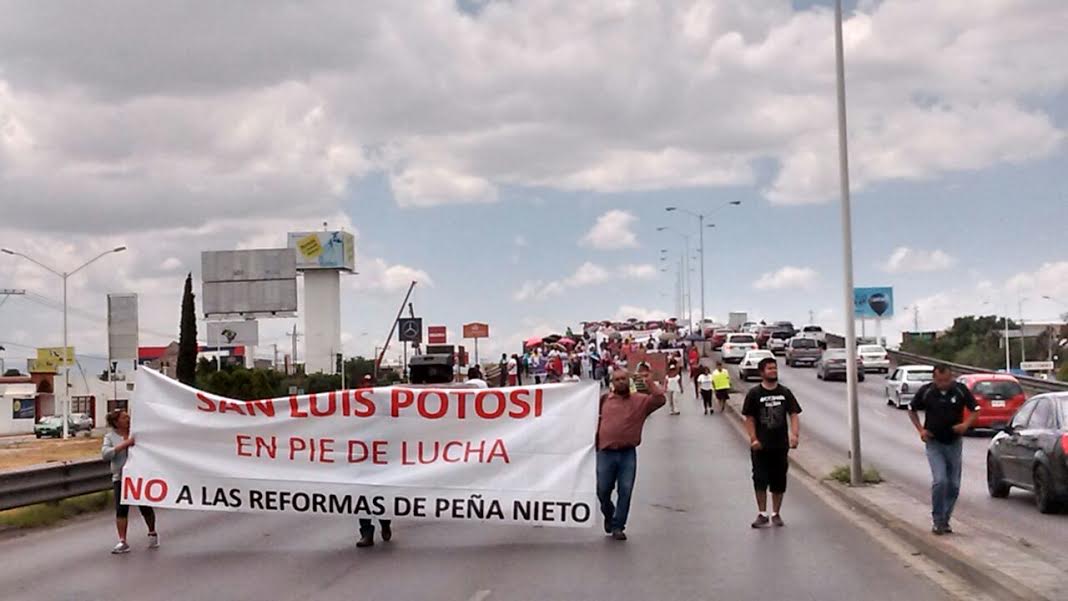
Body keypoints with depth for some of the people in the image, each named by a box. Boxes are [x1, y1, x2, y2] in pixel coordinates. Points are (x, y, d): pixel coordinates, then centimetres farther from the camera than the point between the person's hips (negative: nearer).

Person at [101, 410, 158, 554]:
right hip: (121, 477, 0)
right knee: (121, 509, -5)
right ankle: (122, 542, 0)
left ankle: (152, 533, 29)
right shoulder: (110, 436, 3)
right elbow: (105, 454, -12)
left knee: (146, 507, 7)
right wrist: (124, 444, -19)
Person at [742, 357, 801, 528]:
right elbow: (749, 419, -2)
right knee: (760, 480, -4)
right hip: (761, 446, -2)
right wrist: (753, 439, -12)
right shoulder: (754, 394, -2)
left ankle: (776, 514, 20)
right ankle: (762, 514, 7)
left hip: (780, 445, 2)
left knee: (779, 482, 7)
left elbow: (794, 415, 3)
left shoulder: (785, 393, 5)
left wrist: (795, 434, -12)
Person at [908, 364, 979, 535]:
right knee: (939, 480, -17)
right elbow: (912, 410, 8)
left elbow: (976, 410, 3)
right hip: (934, 443, -2)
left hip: (954, 443, 2)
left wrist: (966, 424, -16)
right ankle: (937, 520, -4)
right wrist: (920, 429, -4)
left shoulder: (961, 390, -6)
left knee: (953, 485, 6)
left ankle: (945, 520, 20)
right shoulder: (925, 391, -7)